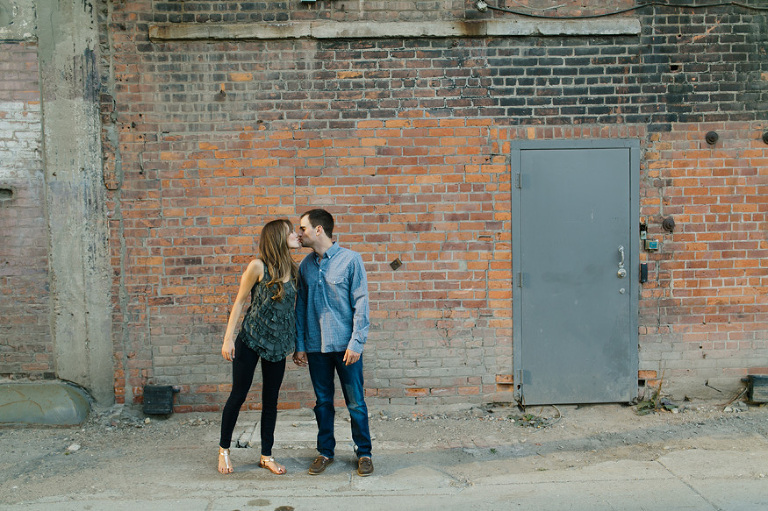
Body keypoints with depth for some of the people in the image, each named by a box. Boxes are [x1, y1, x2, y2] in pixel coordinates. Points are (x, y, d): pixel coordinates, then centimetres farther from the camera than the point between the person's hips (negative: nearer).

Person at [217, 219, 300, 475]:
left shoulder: (292, 269, 3)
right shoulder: (258, 266, -12)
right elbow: (239, 302, -7)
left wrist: (299, 344, 9)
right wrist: (228, 338, -9)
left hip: (277, 344, 5)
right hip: (251, 340, -4)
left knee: (271, 400, 10)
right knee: (238, 395, 5)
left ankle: (266, 455, 22)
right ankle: (224, 449, 25)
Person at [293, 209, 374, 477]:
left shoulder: (350, 259, -7)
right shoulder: (305, 265, 7)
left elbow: (361, 303, -8)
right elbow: (300, 307, 11)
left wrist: (356, 343, -14)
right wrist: (299, 345, 8)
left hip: (345, 344, -4)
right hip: (316, 345, 4)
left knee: (355, 402, 4)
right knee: (323, 402, 13)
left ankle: (364, 453, 20)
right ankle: (325, 451, 27)